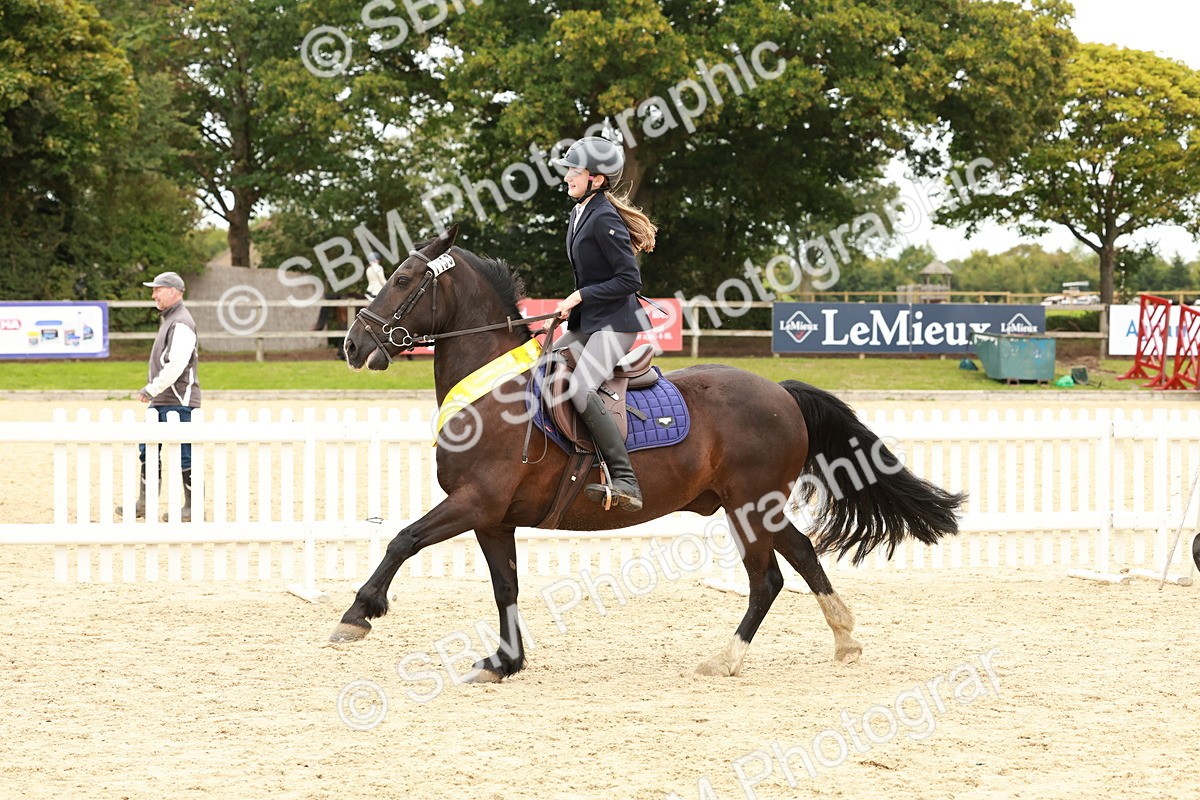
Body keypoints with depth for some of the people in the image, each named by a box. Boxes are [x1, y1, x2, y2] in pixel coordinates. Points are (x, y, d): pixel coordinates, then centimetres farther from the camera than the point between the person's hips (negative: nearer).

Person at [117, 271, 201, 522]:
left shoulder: (181, 323, -15)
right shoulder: (168, 320, 18)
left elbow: (176, 365, -24)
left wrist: (152, 389, -20)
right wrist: (152, 390, 17)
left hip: (179, 401, -11)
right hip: (161, 400, 11)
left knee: (183, 455, -5)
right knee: (148, 449, 12)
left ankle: (193, 507, 2)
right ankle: (145, 503, 18)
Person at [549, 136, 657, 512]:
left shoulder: (604, 219, -17)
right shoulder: (579, 213, 13)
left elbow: (629, 279, -20)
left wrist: (581, 296, -16)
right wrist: (572, 307, 12)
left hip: (615, 322, -11)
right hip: (587, 324, 11)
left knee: (581, 388, -28)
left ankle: (625, 482, -32)